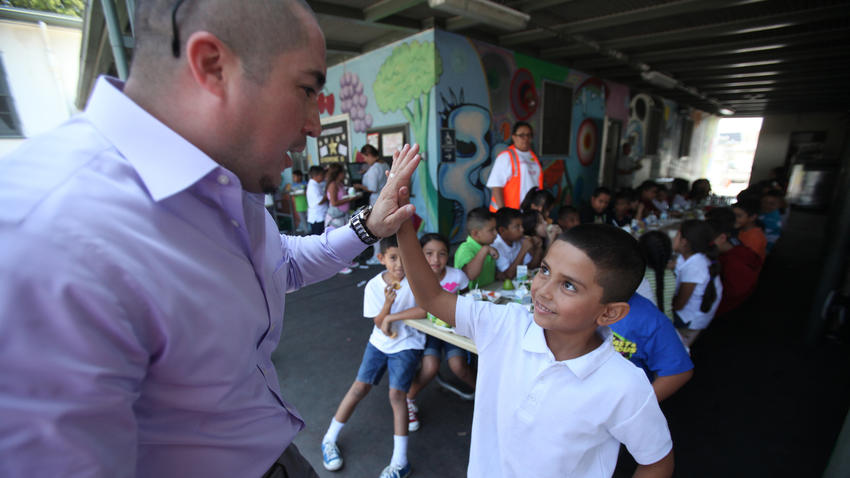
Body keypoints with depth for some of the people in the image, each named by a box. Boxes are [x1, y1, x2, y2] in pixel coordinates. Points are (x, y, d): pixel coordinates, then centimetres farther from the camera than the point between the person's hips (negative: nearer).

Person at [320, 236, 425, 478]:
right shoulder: (373, 286, -10)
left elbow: (426, 308, -26)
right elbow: (379, 324, -9)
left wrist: (392, 317, -22)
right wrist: (388, 302, -30)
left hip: (407, 344, -2)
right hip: (380, 342, 2)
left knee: (396, 394, -12)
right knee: (360, 387, -1)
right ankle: (329, 439, 21)